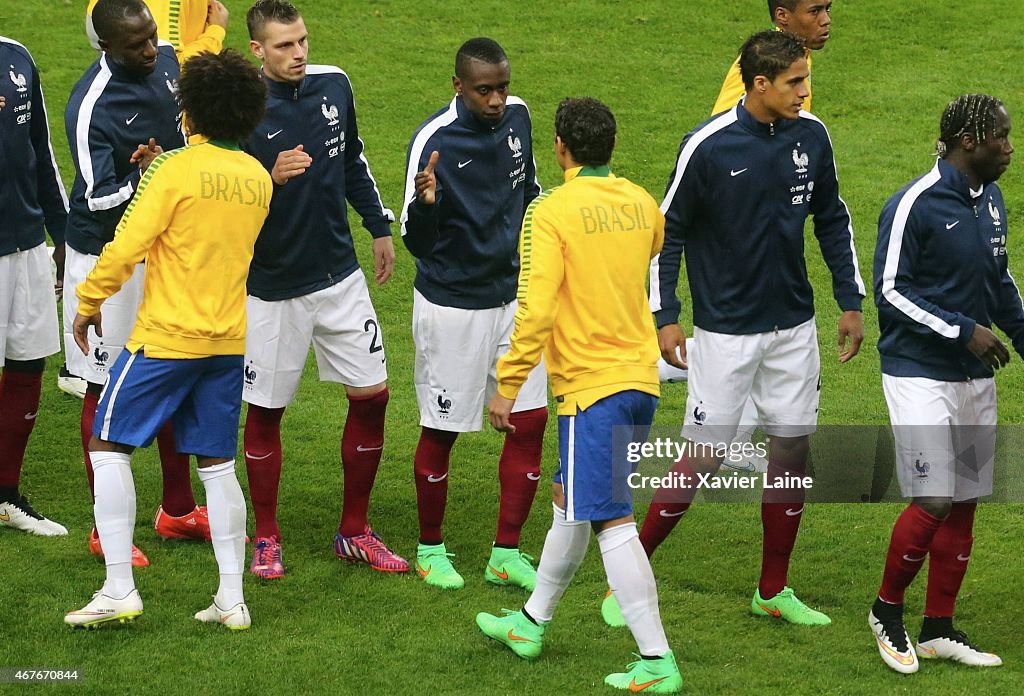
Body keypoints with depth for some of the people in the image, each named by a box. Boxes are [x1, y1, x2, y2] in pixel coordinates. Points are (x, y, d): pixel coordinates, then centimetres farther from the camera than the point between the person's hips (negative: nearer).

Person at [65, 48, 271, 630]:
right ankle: (232, 599, 9)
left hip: (167, 337, -6)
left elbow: (127, 246, -15)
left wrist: (89, 303, -1)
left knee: (110, 445, 5)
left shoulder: (177, 170, -14)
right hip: (229, 341, 6)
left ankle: (120, 590, -1)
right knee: (218, 463, 12)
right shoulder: (258, 179, 6)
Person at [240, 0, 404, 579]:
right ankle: (267, 539, 23)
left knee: (371, 395, 5)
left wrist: (380, 227, 19)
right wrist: (271, 180, -34)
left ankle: (354, 531, 19)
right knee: (265, 412, 6)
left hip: (340, 275, 5)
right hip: (273, 287, -5)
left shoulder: (333, 85, -2)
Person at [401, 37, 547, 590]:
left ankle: (506, 554, 13)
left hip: (511, 296, 6)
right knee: (441, 431, 5)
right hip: (451, 306, -6)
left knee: (530, 420, 3)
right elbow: (417, 242, -19)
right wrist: (424, 201, -39)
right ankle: (431, 549, 25)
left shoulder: (516, 116, -1)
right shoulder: (433, 140, -20)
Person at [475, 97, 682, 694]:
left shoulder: (551, 212, -13)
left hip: (591, 386, -8)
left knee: (613, 521, -7)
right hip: (641, 377, 8)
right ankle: (532, 623, 37)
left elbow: (536, 308, -19)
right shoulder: (642, 205, 7)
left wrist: (509, 386, -12)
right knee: (569, 500, 23)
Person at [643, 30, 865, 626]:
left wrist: (851, 301, 9)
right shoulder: (709, 146, -15)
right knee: (705, 457, -4)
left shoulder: (811, 136, -2)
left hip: (794, 325, 5)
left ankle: (774, 592, 19)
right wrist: (665, 316, -8)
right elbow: (668, 229, -5)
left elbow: (833, 220, 12)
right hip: (725, 328, -5)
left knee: (793, 447, 6)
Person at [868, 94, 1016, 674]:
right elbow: (890, 290, -15)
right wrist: (963, 330, -18)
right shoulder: (915, 205, -15)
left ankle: (940, 628, 17)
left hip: (976, 376, 7)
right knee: (934, 500, -12)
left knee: (966, 500, 7)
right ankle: (888, 610, 10)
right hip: (920, 374, -7)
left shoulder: (992, 201, 9)